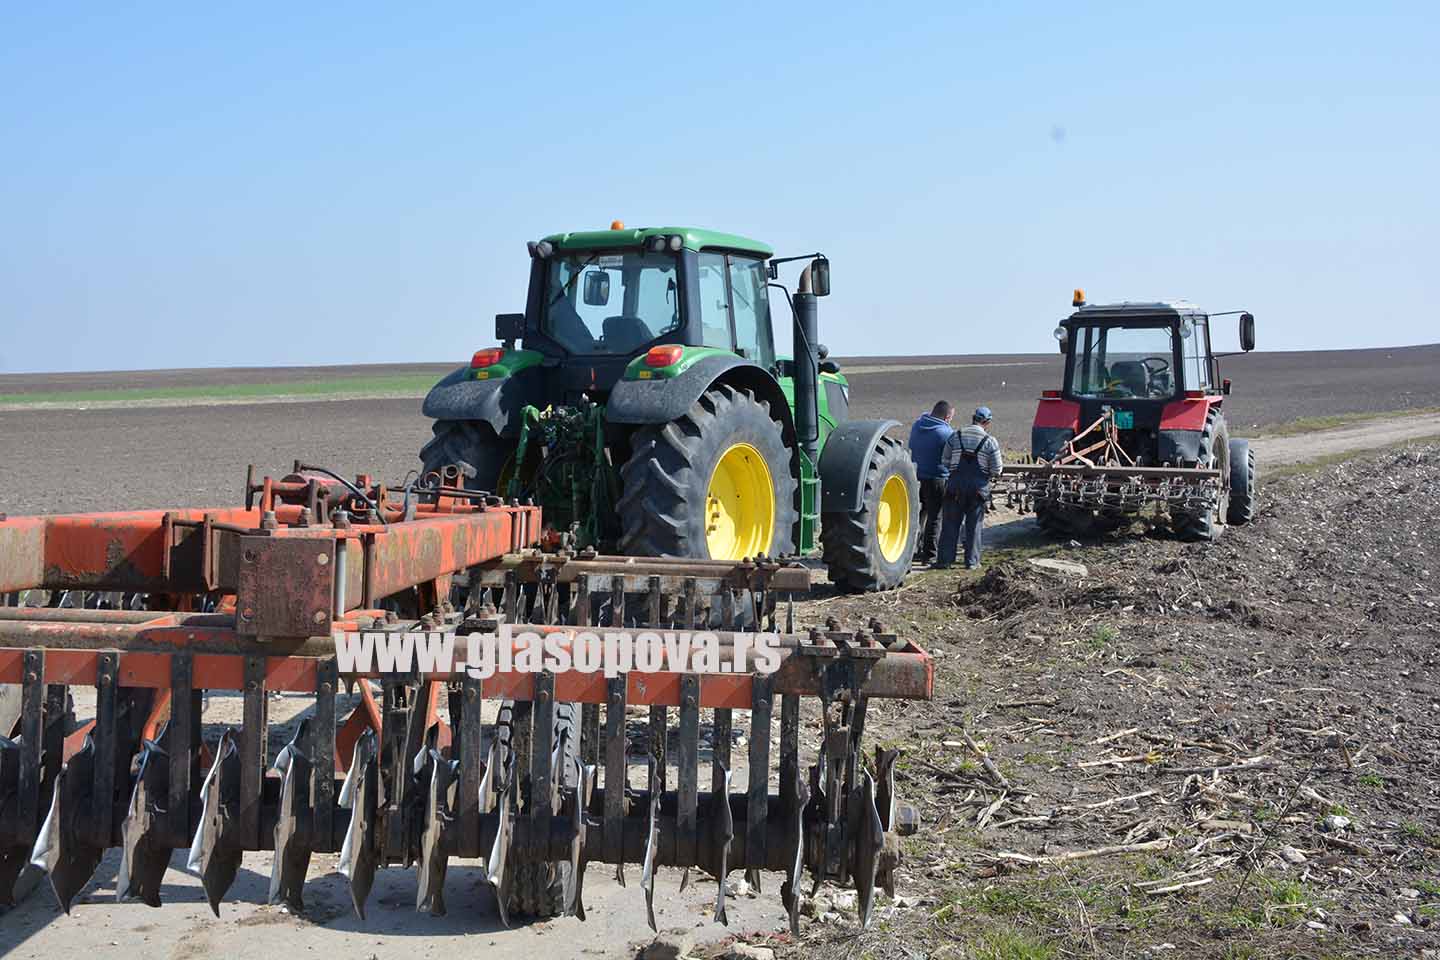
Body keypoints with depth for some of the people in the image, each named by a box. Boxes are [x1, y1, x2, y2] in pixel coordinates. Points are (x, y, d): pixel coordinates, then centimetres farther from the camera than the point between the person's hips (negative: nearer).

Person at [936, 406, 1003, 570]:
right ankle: (971, 561, 10)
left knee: (951, 524, 6)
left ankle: (945, 559, 5)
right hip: (979, 487, -1)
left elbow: (945, 462, 4)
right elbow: (996, 470, -3)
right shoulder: (990, 441, -4)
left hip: (956, 485, 1)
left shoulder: (955, 437, 0)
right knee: (974, 525, 8)